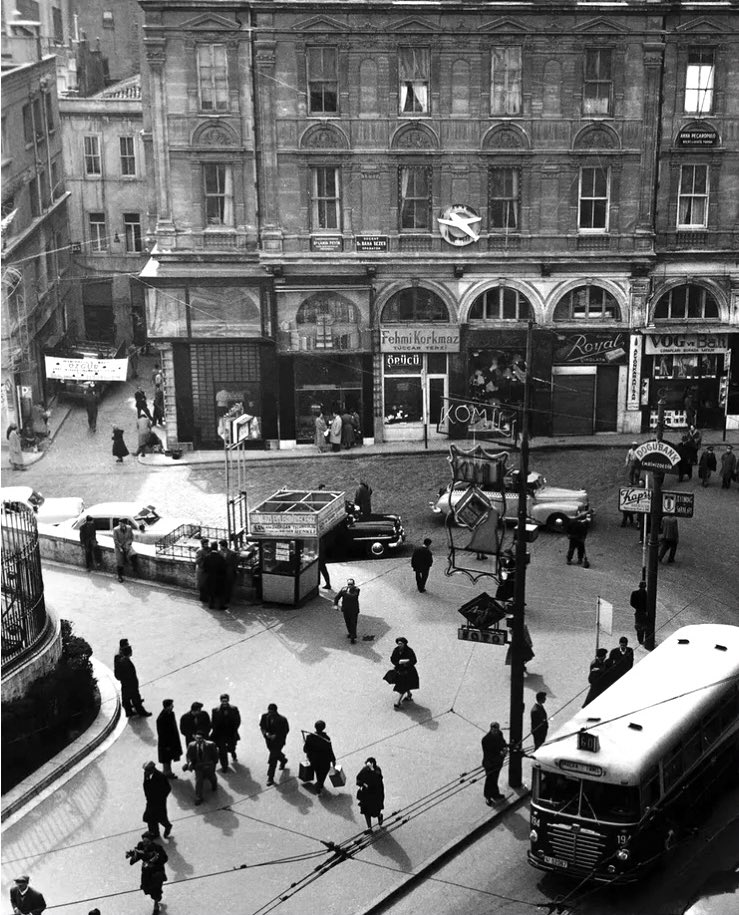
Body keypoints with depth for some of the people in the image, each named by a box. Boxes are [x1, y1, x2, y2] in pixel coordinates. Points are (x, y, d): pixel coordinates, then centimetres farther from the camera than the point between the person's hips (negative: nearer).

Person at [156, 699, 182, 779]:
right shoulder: (161, 718, -30)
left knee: (169, 757, 23)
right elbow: (161, 733, -23)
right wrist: (166, 745, -18)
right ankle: (166, 773, 29)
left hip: (172, 739, 8)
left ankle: (168, 772, 38)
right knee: (166, 759, 11)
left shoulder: (171, 714, -5)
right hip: (166, 742, -8)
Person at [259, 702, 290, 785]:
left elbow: (286, 731, -14)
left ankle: (270, 778, 6)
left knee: (272, 760, -5)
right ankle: (283, 760, 63)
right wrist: (266, 733, -21)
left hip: (278, 741, -5)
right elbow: (262, 726, -1)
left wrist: (276, 736, -24)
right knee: (276, 753, 29)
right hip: (269, 740, 5)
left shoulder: (282, 720, -26)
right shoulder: (265, 716, -15)